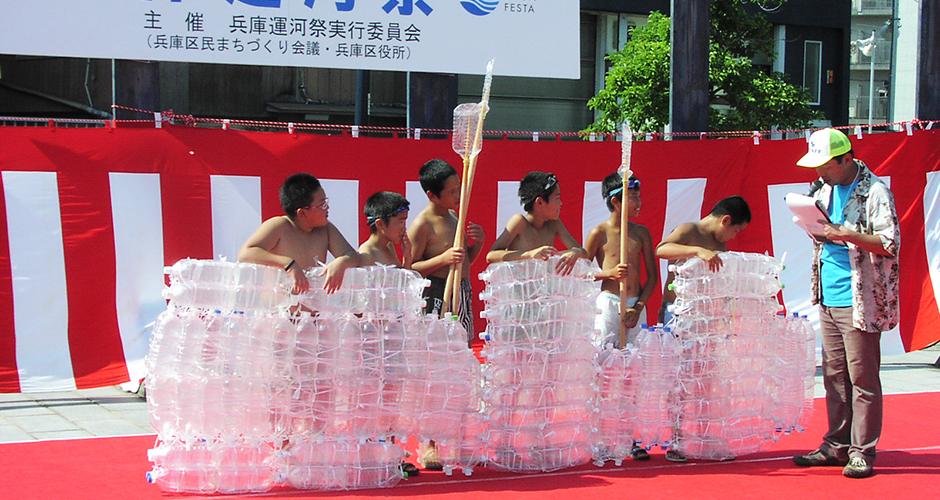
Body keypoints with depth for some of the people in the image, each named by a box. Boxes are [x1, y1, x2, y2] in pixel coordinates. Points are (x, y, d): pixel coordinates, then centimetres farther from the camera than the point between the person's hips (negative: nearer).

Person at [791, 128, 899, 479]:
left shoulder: (873, 191, -10)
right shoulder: (823, 188, 13)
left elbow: (890, 243, -15)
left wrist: (845, 235, -22)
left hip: (859, 301, -7)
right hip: (828, 298, 7)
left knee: (862, 378, -3)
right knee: (834, 376, 11)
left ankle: (862, 451, 2)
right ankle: (837, 446, 18)